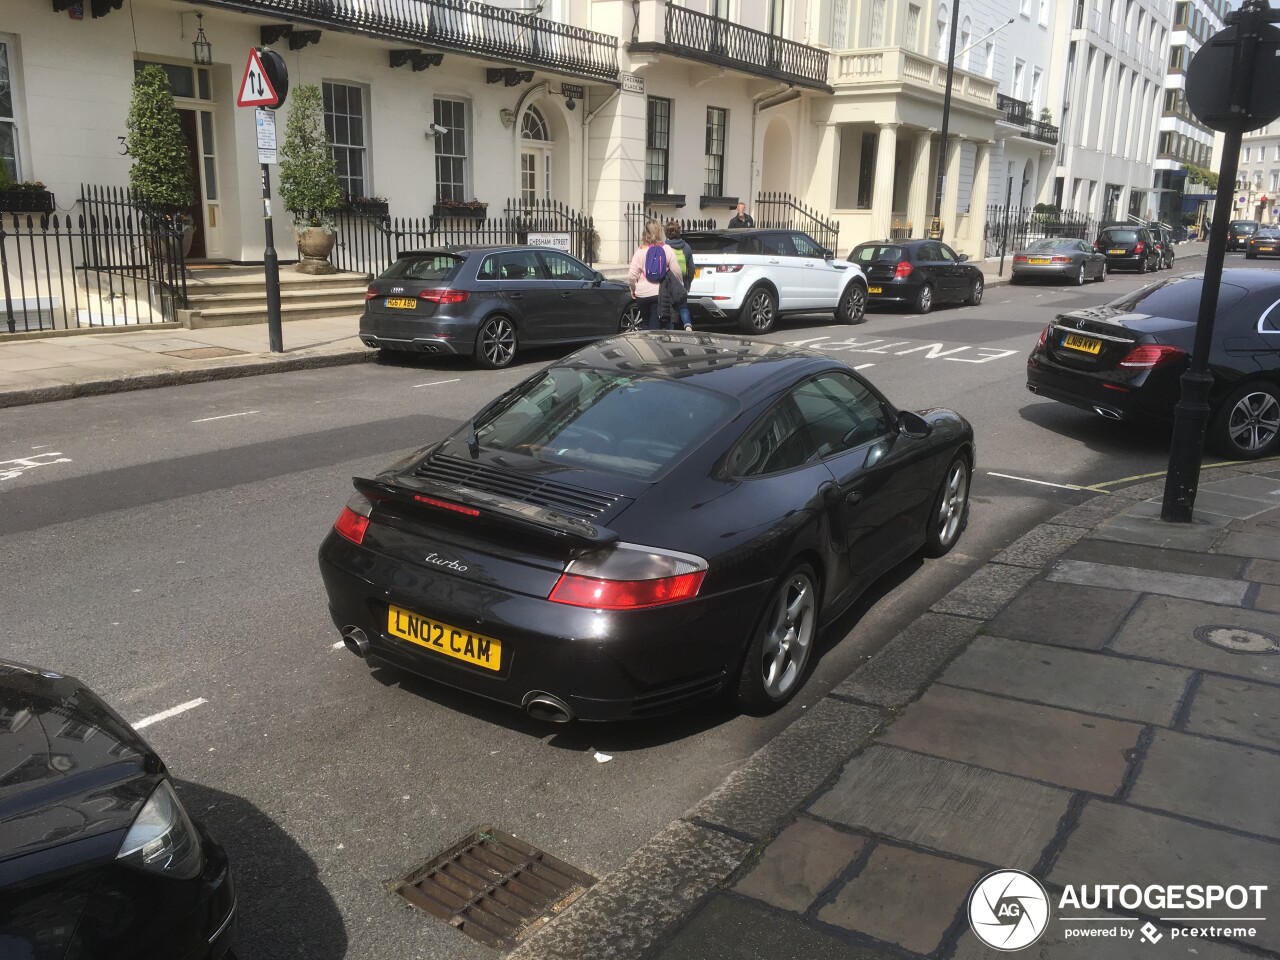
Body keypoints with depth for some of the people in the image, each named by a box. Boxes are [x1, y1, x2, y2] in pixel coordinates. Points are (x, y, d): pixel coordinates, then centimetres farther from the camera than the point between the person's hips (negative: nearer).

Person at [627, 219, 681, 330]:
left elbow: (631, 276, -7)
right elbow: (676, 271, -4)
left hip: (642, 294, 0)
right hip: (660, 294, 0)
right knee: (655, 326, 3)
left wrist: (633, 290, 9)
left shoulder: (640, 251, -4)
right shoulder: (667, 250, -3)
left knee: (646, 323, 16)